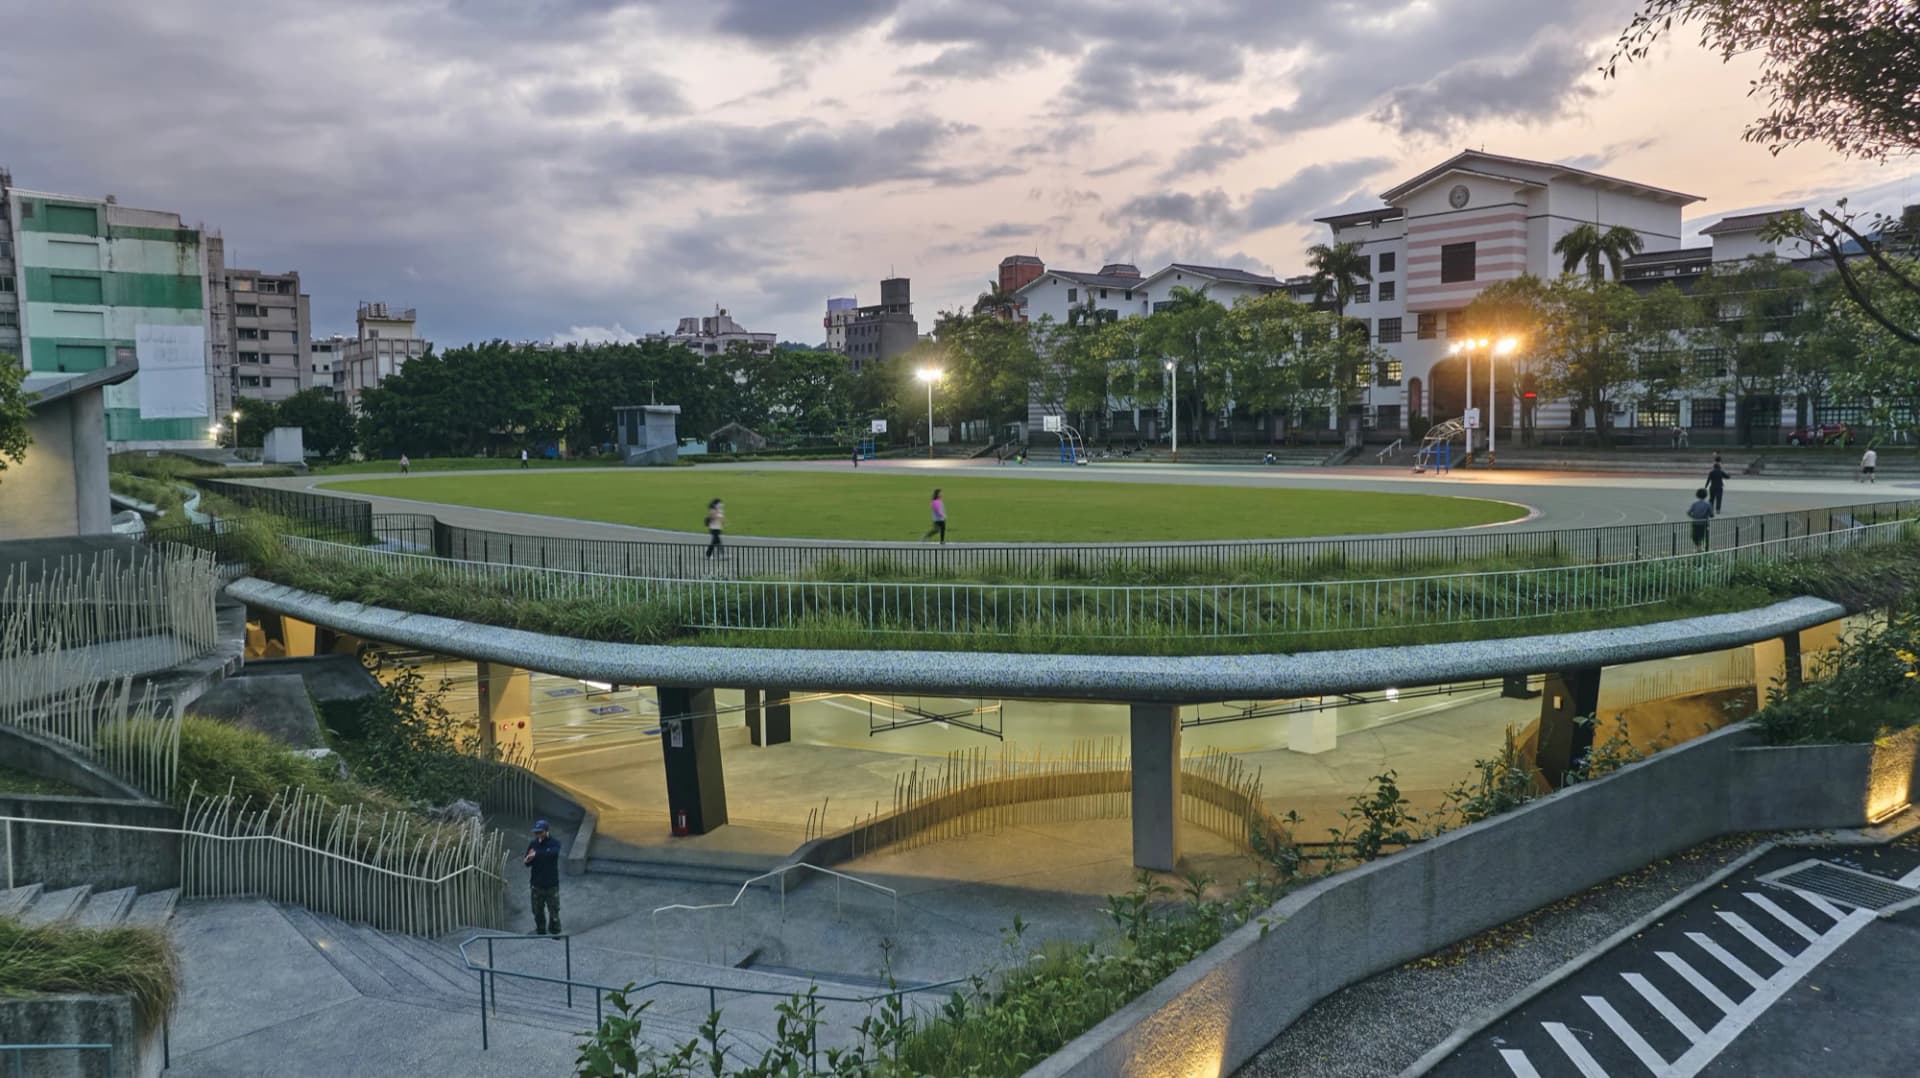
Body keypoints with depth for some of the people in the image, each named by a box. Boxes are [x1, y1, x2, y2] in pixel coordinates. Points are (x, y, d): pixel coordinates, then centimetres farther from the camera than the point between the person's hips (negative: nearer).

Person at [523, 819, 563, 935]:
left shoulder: (554, 843, -10)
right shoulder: (533, 844, 0)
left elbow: (553, 852, -33)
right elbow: (528, 863, 2)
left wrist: (536, 854, -42)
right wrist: (527, 861, -22)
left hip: (551, 885, -3)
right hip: (536, 884, 3)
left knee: (554, 910, 6)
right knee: (538, 911, 14)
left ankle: (555, 932, 22)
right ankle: (540, 932, 31)